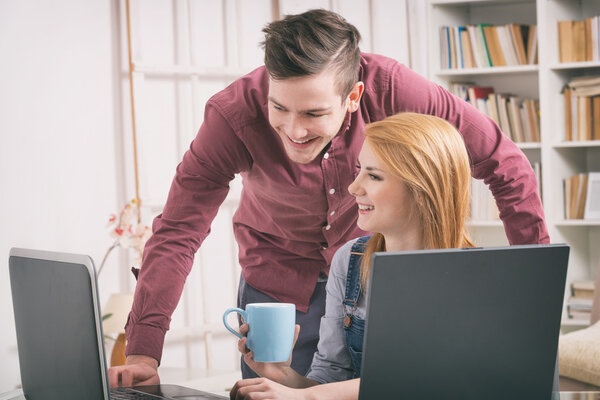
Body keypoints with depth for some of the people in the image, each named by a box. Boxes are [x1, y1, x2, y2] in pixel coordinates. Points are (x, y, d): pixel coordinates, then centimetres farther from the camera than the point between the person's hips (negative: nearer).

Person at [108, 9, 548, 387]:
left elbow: (503, 162, -17)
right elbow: (177, 233, -24)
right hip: (277, 286, 0)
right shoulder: (234, 114, -27)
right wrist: (142, 352, -31)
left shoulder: (390, 89, -28)